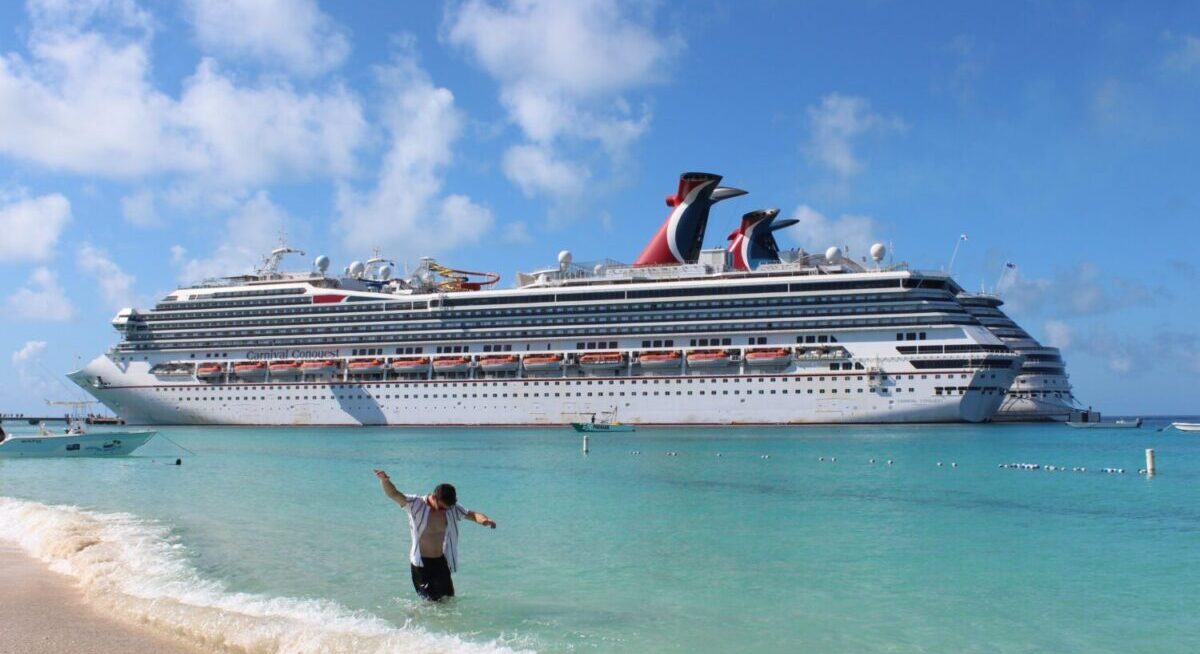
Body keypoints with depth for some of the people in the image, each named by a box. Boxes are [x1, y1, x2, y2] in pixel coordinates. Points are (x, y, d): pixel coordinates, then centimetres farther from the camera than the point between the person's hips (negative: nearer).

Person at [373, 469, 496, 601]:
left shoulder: (452, 508, -2)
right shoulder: (416, 505, -14)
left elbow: (472, 515, -5)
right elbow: (394, 494, -23)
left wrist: (485, 520, -28)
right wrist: (384, 480, -44)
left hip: (441, 561, 5)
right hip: (421, 562, -5)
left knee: (449, 598, 13)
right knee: (432, 601, -7)